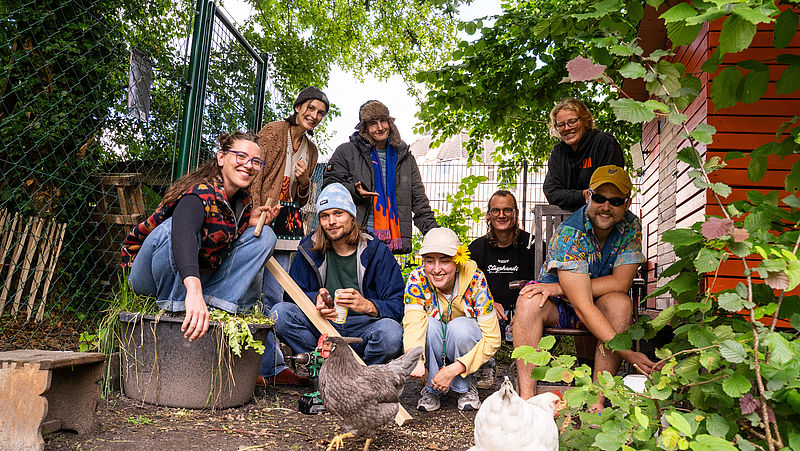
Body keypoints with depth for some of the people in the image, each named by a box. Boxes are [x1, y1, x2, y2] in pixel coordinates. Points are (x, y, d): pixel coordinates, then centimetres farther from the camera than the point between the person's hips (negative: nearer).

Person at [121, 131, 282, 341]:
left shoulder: (243, 200, -1)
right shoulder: (202, 192, -26)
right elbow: (182, 231, -48)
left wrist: (251, 221, -10)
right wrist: (193, 289, -63)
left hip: (199, 276, 7)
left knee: (264, 236, -3)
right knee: (174, 226, -35)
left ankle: (218, 303, -13)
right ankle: (173, 307, -19)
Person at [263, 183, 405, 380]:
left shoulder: (377, 252, -4)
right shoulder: (309, 249, 5)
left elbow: (397, 307, -10)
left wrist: (368, 305, -31)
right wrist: (316, 299, -19)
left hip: (362, 330, -2)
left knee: (391, 331, -35)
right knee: (280, 313, -23)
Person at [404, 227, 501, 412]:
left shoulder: (474, 279, -23)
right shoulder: (417, 280, -21)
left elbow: (492, 339, -24)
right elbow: (413, 323, -36)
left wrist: (454, 369, -33)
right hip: (432, 351, 1)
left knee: (460, 326, -32)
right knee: (430, 325, -31)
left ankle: (465, 387, -7)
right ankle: (431, 388, -8)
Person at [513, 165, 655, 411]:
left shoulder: (631, 226, -10)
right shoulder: (569, 234, -25)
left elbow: (621, 283, -18)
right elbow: (583, 306, -32)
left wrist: (561, 288, -27)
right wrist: (628, 353, -40)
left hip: (601, 307, 3)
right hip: (557, 308, -3)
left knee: (620, 303, -30)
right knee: (530, 299, -33)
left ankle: (597, 401, -29)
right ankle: (526, 399, -34)